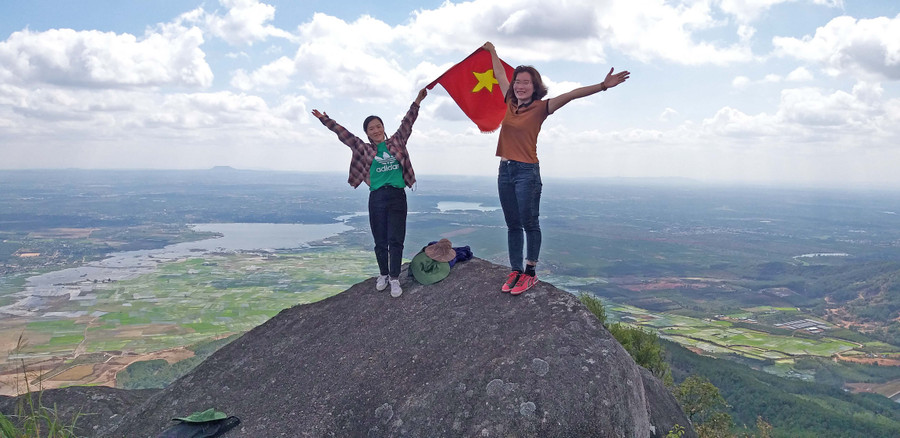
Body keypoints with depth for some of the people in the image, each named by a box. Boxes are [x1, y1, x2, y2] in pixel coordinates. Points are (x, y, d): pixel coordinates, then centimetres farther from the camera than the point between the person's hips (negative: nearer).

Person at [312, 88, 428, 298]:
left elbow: (407, 123, 9)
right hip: (377, 197, 0)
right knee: (380, 241, 6)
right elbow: (343, 134, 11)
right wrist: (325, 120, 12)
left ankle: (394, 278, 2)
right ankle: (383, 274, 23)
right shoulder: (364, 148, 9)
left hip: (397, 196, 0)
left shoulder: (396, 142, 11)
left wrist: (417, 102, 4)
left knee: (396, 239, -4)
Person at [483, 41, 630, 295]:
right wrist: (492, 51, 38)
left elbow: (571, 95, -17)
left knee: (529, 223, 0)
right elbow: (500, 75, 23)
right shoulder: (510, 103, 8)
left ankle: (530, 272, 11)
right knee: (512, 225, 9)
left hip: (527, 172, -6)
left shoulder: (540, 108, -6)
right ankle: (515, 271, 17)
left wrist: (602, 86, -26)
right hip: (505, 170, 6)